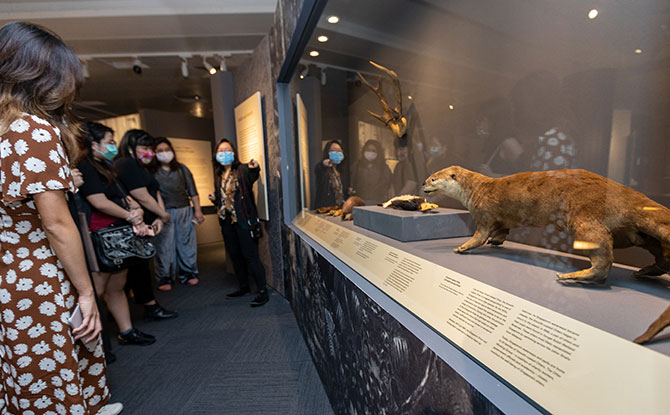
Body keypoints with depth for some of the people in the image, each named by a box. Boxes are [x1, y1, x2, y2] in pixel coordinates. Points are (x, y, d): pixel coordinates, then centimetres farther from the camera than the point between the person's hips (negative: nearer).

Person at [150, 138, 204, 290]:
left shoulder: (182, 168, 10)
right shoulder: (151, 171, 2)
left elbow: (192, 191, 9)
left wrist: (197, 210, 4)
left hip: (184, 211, 2)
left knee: (186, 242, 7)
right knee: (164, 246, 3)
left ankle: (187, 274, 20)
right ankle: (164, 279, 16)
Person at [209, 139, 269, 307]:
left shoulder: (242, 170, -8)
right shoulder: (218, 177, 12)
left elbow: (252, 177, -32)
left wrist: (255, 168, -53)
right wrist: (214, 199, 0)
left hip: (244, 220, -7)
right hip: (227, 221, 8)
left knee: (250, 256, -5)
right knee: (235, 255, 16)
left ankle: (263, 292, 6)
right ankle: (244, 287, 33)